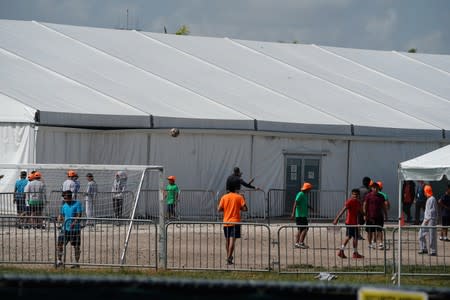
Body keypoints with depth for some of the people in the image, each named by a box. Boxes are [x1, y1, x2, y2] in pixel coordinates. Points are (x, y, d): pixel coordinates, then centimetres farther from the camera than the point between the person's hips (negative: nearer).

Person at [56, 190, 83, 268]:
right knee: (59, 243, -1)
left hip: (75, 229, -5)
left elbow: (79, 215, -13)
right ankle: (59, 261, 10)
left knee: (76, 246, 2)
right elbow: (61, 215, 17)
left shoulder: (77, 204, -6)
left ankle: (77, 262, 12)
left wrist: (74, 222, -28)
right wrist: (60, 218, -8)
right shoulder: (64, 206, 11)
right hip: (65, 228, 5)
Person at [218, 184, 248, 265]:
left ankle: (229, 257, 29)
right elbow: (245, 208, -9)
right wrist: (239, 208, 10)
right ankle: (229, 258, -18)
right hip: (235, 222, -3)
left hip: (226, 222, 3)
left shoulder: (224, 197, 2)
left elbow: (219, 209, -1)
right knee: (232, 240, -8)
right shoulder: (239, 197, -3)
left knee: (227, 240, 18)